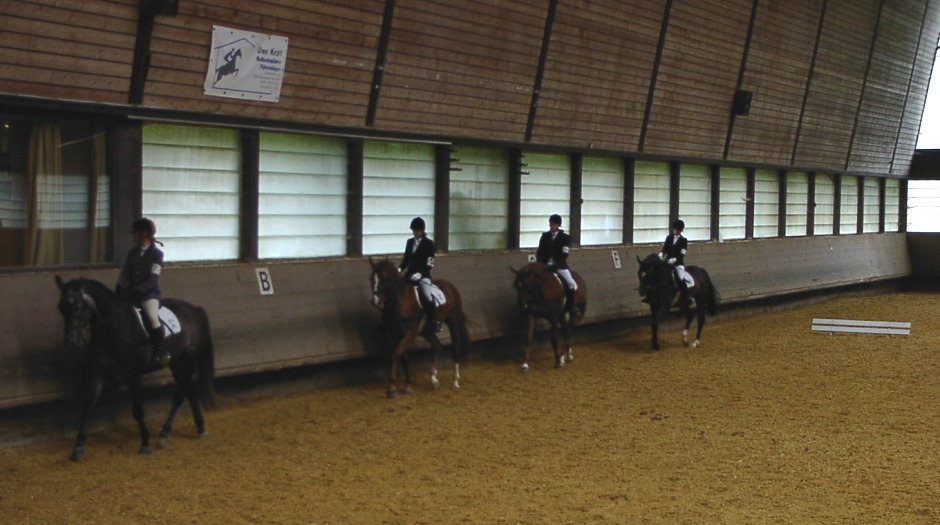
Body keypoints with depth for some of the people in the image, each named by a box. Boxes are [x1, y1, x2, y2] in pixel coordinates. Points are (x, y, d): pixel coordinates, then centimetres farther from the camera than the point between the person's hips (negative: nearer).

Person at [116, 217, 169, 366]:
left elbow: (153, 279, -14)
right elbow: (125, 274, 7)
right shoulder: (132, 253, 12)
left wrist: (137, 290, -27)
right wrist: (120, 287, -14)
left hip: (149, 293, -7)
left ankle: (161, 351, -17)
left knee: (152, 317, -29)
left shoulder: (156, 253, -5)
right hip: (132, 292, 7)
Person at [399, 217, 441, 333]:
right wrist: (400, 269, -1)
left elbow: (429, 263, -11)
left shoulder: (429, 243, -6)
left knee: (426, 296, -28)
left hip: (423, 275, -7)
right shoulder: (410, 242, 11)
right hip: (410, 274, 7)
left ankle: (434, 323, -21)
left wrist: (420, 273, -23)